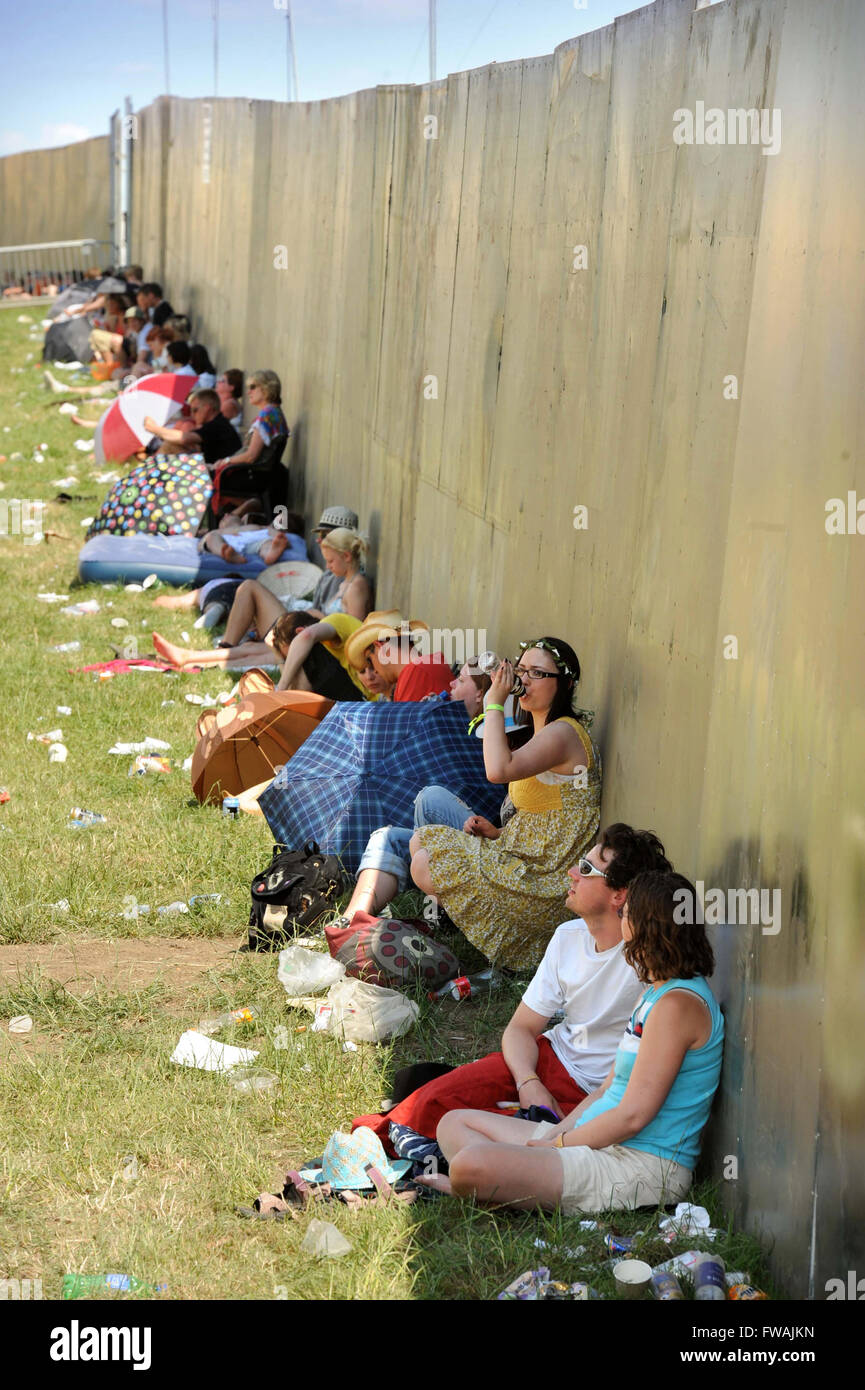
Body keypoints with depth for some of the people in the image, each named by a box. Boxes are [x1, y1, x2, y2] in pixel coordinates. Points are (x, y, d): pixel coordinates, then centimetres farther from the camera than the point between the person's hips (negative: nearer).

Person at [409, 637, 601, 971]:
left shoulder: (563, 733, -20)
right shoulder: (546, 731, 14)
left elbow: (499, 769, -38)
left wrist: (494, 704, -26)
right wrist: (497, 832, 5)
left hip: (542, 880, -11)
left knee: (424, 865, -11)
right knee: (422, 839, 12)